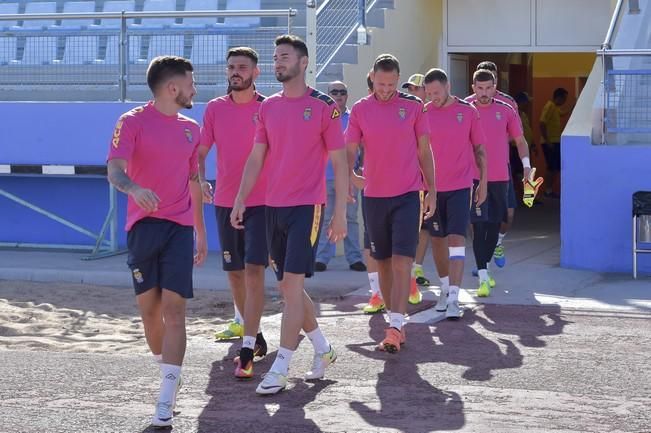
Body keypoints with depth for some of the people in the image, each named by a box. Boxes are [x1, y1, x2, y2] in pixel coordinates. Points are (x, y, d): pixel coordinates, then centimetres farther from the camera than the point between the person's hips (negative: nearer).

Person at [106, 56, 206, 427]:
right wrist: (134, 188, -36)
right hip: (144, 225, -2)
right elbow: (114, 170, -15)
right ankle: (169, 375, 27)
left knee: (174, 309, -9)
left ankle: (167, 397, -14)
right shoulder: (133, 122, -2)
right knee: (149, 307, 4)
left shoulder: (191, 129, 14)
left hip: (180, 228, 2)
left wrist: (201, 232, 22)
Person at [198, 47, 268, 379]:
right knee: (234, 273, 11)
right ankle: (253, 333, 30)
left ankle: (247, 351, -15)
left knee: (254, 270, -13)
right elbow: (201, 151, 9)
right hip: (225, 202, 4)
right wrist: (200, 179, -9)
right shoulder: (215, 109, 5)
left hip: (261, 202, -4)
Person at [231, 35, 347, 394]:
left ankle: (280, 369, -9)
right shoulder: (268, 107, 11)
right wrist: (240, 199, 1)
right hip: (273, 206, 6)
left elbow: (339, 162, -4)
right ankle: (323, 349, 29)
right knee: (287, 286, 11)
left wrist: (340, 212, -8)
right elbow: (256, 158, 12)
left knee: (292, 284, -11)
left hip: (307, 206, -6)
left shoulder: (324, 106, -5)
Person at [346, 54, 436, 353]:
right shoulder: (360, 110, 3)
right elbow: (349, 151, 1)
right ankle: (395, 322, 21)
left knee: (402, 262, -12)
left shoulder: (413, 106, 1)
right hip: (373, 196, 2)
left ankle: (395, 328, -17)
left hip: (407, 195, -2)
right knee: (383, 262, 10)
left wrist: (432, 190, 4)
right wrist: (351, 175, -20)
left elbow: (424, 151, 6)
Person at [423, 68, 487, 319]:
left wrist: (483, 183, 6)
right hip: (432, 187, 2)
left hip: (460, 187, -2)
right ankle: (445, 288, 30)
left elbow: (479, 149, 7)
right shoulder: (424, 114, 0)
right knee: (437, 240, 11)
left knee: (456, 239, -11)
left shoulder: (468, 112, 0)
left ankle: (453, 299, -15)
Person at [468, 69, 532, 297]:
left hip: (500, 178, 3)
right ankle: (483, 277, -13)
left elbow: (520, 140, 12)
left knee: (494, 225, 10)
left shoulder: (506, 111, 4)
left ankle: (483, 268, 25)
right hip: (475, 177, -3)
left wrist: (526, 163, 0)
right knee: (479, 226, -10)